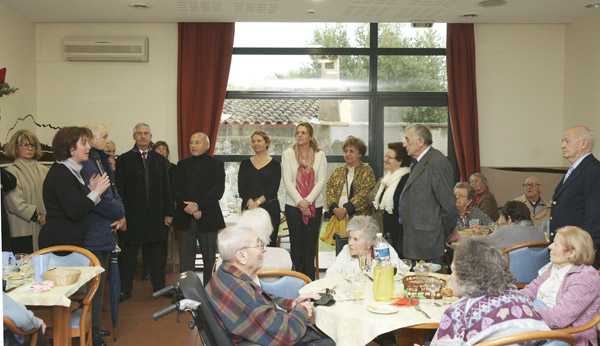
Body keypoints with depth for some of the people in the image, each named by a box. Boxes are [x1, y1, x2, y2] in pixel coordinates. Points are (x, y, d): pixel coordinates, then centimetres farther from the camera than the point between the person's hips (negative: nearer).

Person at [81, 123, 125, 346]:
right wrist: (120, 214, -8)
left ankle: (94, 328, 30)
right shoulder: (87, 165, -18)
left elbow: (113, 192, 15)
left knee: (98, 283, 18)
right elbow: (100, 200, -24)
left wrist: (120, 215, -3)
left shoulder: (100, 162, 16)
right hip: (93, 237, -11)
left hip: (103, 234, 11)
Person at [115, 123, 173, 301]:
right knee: (129, 253, 5)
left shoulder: (159, 159, 11)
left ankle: (159, 286, 19)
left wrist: (168, 212, 3)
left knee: (158, 252, 7)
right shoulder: (124, 160, 2)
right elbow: (120, 190, -2)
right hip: (132, 214, -2)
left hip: (156, 215, 3)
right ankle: (125, 289, 15)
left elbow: (166, 188, 9)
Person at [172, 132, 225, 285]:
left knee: (209, 260, 3)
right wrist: (189, 208, -11)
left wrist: (197, 204, -18)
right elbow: (175, 190, 4)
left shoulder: (216, 164, 4)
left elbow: (218, 191, -8)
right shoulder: (182, 164, 13)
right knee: (185, 260, 3)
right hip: (185, 219, 3)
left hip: (208, 219, -2)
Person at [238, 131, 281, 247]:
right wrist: (250, 201, -14)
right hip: (248, 209, 2)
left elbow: (274, 188, -4)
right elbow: (241, 188, 3)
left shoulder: (275, 164, 6)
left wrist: (258, 202, -15)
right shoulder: (245, 164, 12)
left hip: (270, 209, -1)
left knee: (269, 244, -4)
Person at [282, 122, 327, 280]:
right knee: (296, 245, 2)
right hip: (293, 206, -1)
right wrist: (299, 202, -12)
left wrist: (307, 201, -11)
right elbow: (287, 181, -2)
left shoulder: (319, 155, 6)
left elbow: (321, 181, 0)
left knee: (311, 245, 3)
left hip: (314, 206, 1)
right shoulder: (288, 154, 4)